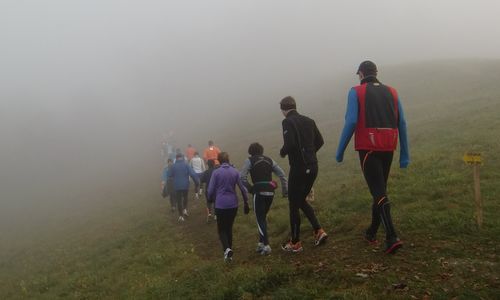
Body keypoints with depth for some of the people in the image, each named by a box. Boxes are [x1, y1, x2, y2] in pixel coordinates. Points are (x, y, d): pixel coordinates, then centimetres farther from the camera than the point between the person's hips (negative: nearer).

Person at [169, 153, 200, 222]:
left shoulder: (173, 166, -4)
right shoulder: (186, 164, -8)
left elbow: (169, 175, 4)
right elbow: (192, 174, -15)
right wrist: (197, 181, -5)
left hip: (177, 186, 0)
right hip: (185, 185, 0)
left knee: (179, 200, 8)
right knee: (185, 197, 26)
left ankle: (181, 216, 6)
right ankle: (185, 209, 11)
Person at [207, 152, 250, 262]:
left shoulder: (216, 172, -8)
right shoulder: (235, 172, 0)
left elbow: (210, 190, -5)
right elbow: (243, 188, 2)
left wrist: (211, 199, 16)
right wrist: (246, 202, 12)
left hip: (221, 205, -3)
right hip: (233, 204, 3)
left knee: (221, 229, 9)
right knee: (229, 228, 19)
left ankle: (227, 249, -15)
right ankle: (229, 251, 22)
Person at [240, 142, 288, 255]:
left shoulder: (250, 161, 1)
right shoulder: (269, 160, 13)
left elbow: (242, 177, -11)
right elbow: (282, 174, 9)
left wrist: (250, 188, 1)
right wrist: (285, 190, 12)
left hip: (259, 192, -5)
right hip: (270, 191, 5)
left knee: (260, 219, 1)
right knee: (263, 217, 20)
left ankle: (266, 245, -7)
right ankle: (261, 242, 22)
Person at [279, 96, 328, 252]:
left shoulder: (288, 122, -10)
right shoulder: (309, 121, 10)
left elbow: (290, 144, -22)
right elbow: (319, 141, 10)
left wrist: (282, 152, -2)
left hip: (298, 168, -7)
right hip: (312, 167, 7)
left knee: (294, 204, 5)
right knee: (301, 200, 22)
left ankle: (295, 243, 11)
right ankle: (318, 230, 12)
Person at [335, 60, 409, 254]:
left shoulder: (356, 92, -1)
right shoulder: (391, 92, 12)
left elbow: (351, 122, -12)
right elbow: (402, 124, 7)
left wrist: (340, 151, -4)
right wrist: (404, 154, 9)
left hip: (368, 149, -5)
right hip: (388, 149, 5)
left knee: (379, 192, -4)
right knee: (380, 189, 18)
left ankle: (392, 237, -16)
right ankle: (372, 232, 31)